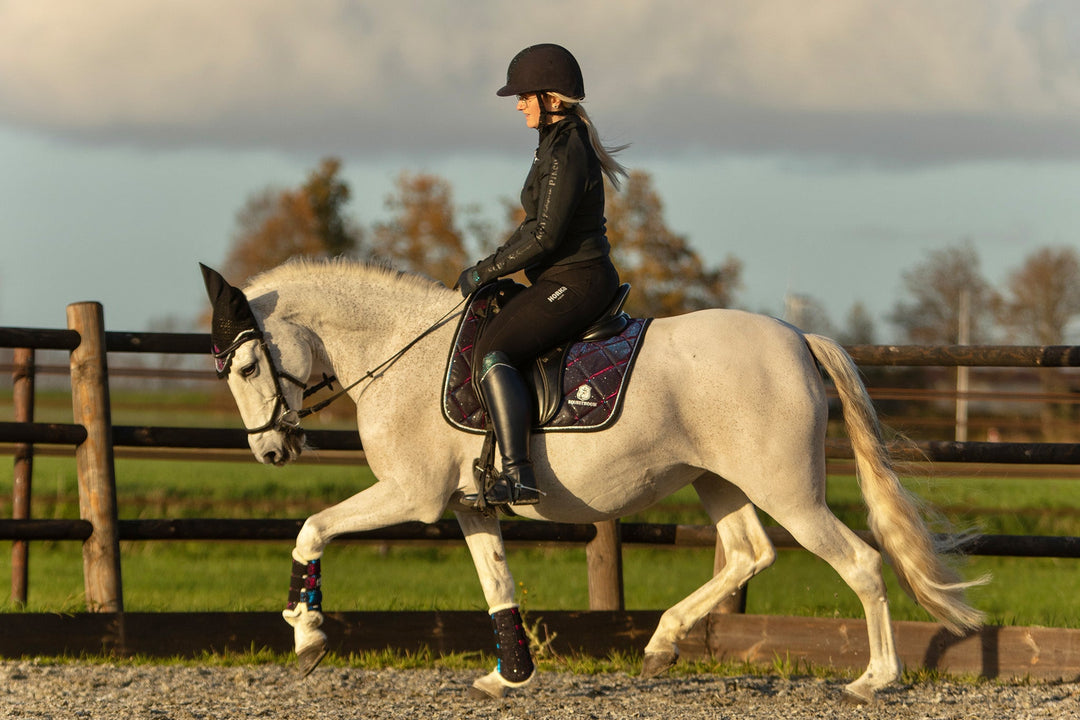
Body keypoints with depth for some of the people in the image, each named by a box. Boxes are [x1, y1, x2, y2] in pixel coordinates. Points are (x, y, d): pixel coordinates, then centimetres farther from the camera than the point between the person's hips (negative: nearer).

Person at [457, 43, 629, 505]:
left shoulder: (566, 151, -17)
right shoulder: (561, 143, 16)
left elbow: (544, 237, -21)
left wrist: (484, 272, -13)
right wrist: (490, 267, 17)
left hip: (574, 283, -11)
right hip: (569, 280, 11)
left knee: (492, 350, -23)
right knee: (495, 340, 24)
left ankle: (518, 475, -33)